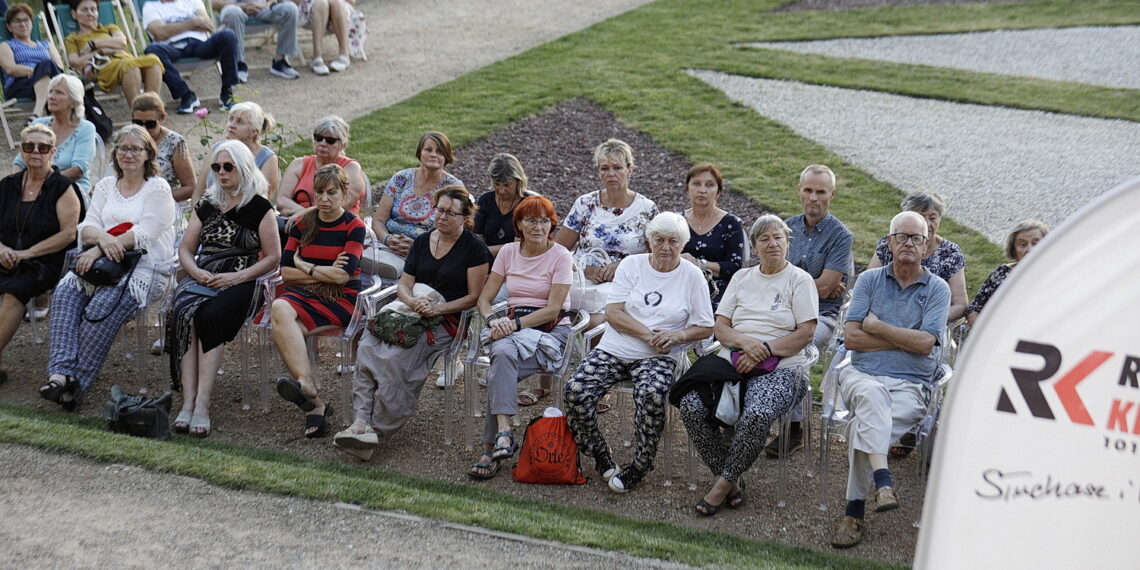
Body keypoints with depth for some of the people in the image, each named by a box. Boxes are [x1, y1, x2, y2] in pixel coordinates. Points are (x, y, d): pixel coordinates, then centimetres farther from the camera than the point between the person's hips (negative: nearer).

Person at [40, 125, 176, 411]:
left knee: (101, 307, -31)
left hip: (145, 266, -5)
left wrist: (97, 250, -18)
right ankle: (61, 372, -34)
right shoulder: (106, 186, 20)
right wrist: (103, 238, -16)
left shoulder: (158, 188, 2)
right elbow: (87, 227, 10)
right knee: (65, 292, -25)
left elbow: (144, 234, -11)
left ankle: (79, 383, -26)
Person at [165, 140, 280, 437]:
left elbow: (273, 257, -1)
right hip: (202, 277, 4)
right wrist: (196, 272, -4)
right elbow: (185, 249, 19)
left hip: (240, 282, -4)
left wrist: (235, 277, -13)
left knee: (210, 317, -35)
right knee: (185, 314, -29)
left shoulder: (260, 208, 4)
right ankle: (188, 402, -34)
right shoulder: (207, 205, 20)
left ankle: (201, 404, -35)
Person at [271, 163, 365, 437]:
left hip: (340, 300, -4)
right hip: (302, 293, 4)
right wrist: (325, 273, -6)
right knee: (280, 308, -34)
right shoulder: (302, 223, 12)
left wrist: (305, 266, -2)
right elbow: (286, 271, 5)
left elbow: (343, 275, -12)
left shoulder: (354, 227, 0)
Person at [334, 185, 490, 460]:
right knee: (366, 348, -25)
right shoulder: (422, 242, 18)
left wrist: (438, 308, -14)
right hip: (410, 313, 6)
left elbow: (474, 297, -3)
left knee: (394, 359, -31)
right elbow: (403, 285, 15)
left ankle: (378, 429, -24)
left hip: (447, 321, -5)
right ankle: (361, 420, -31)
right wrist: (412, 301, -9)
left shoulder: (474, 247, 1)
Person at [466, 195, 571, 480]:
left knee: (501, 362, -32)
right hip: (512, 326, 4)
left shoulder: (560, 256, -3)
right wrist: (493, 321, -13)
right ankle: (503, 433, -39)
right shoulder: (508, 252, 11)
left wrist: (516, 324, -20)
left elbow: (552, 310, -10)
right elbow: (484, 299, 9)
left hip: (550, 330, -4)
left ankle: (491, 447, -31)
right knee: (502, 353, -34)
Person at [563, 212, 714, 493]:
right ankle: (600, 455, 0)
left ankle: (641, 465, -14)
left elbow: (705, 327, 5)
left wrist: (677, 336, -15)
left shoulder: (692, 276, 5)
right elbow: (613, 312, -1)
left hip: (658, 358, -2)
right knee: (575, 391, -21)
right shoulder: (632, 265, 8)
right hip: (614, 349, 2)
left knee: (652, 395, -35)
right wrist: (648, 335, -13)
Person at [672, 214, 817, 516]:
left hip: (779, 368, -4)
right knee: (691, 405, -23)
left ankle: (725, 481, -15)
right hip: (733, 362, 4)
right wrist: (745, 342, -9)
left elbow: (805, 333, -3)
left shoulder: (799, 280, 6)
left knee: (756, 415, -37)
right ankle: (732, 479, -8)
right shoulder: (742, 278, 19)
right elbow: (720, 327, 13)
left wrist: (764, 350, -13)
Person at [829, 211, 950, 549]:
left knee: (862, 425, -30)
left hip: (910, 386, -1)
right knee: (872, 393, -37)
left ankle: (855, 511, -23)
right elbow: (851, 338, 1)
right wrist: (906, 340, -2)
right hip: (861, 375, 1)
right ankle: (882, 481, -47)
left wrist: (875, 326, -1)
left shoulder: (937, 289, 8)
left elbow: (925, 343, -7)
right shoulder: (869, 280, 13)